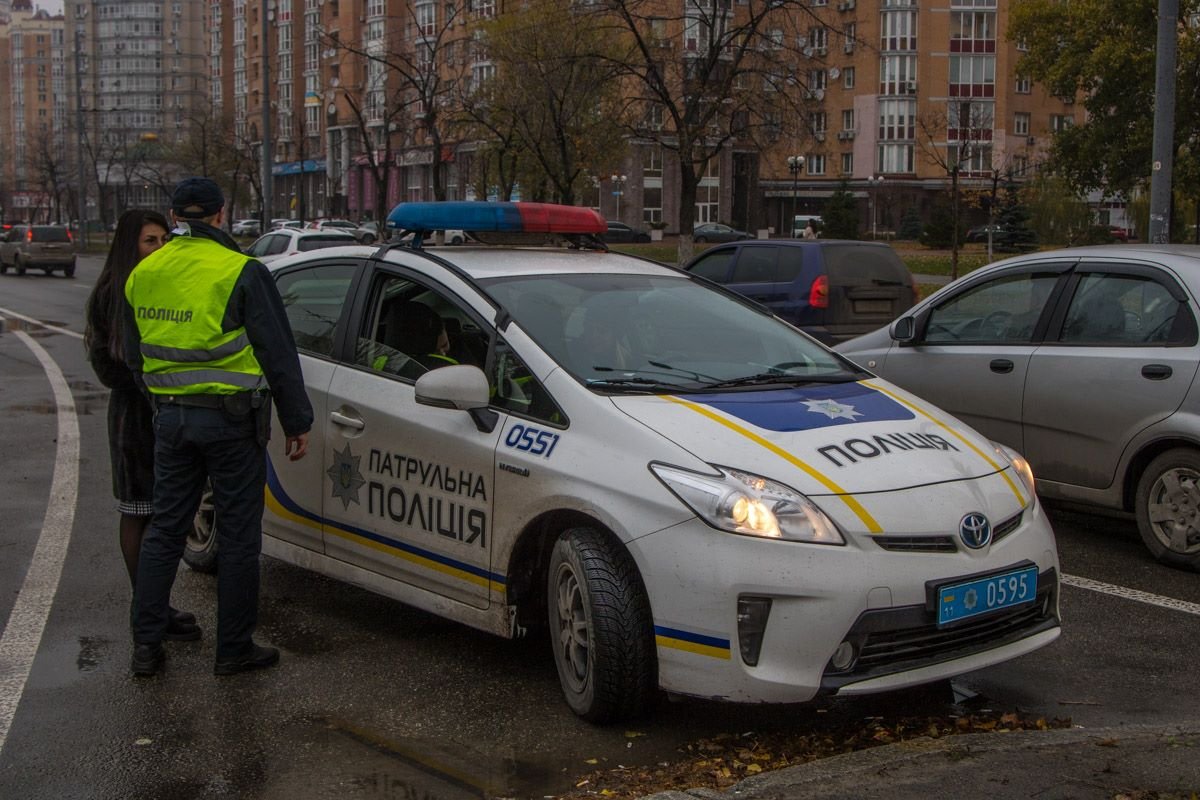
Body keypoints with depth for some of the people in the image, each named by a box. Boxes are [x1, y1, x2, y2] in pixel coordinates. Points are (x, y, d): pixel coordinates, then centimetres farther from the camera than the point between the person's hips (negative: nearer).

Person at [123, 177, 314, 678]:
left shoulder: (142, 275, 6)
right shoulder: (241, 273, -12)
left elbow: (133, 356, 15)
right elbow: (277, 354, -11)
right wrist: (296, 421, -3)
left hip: (170, 416, 5)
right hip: (232, 419, -5)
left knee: (165, 528, 14)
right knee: (238, 536, 5)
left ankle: (146, 644, 15)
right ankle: (234, 649, 12)